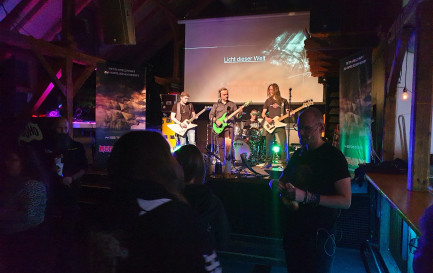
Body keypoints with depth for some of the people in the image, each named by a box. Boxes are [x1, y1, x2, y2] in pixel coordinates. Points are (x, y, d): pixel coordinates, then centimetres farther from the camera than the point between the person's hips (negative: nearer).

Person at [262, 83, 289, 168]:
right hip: (270, 125, 2)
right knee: (268, 144, 1)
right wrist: (266, 118, -7)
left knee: (283, 144, -8)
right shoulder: (268, 101, 15)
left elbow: (287, 112, 10)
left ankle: (284, 162, 0)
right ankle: (268, 162, 12)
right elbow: (263, 113, 13)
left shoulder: (283, 101, 10)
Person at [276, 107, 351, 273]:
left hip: (318, 235, -6)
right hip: (292, 231, 7)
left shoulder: (333, 156, -14)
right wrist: (279, 185, -6)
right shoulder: (298, 154, 8)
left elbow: (345, 201, -20)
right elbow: (282, 179, 19)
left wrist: (307, 197, -28)